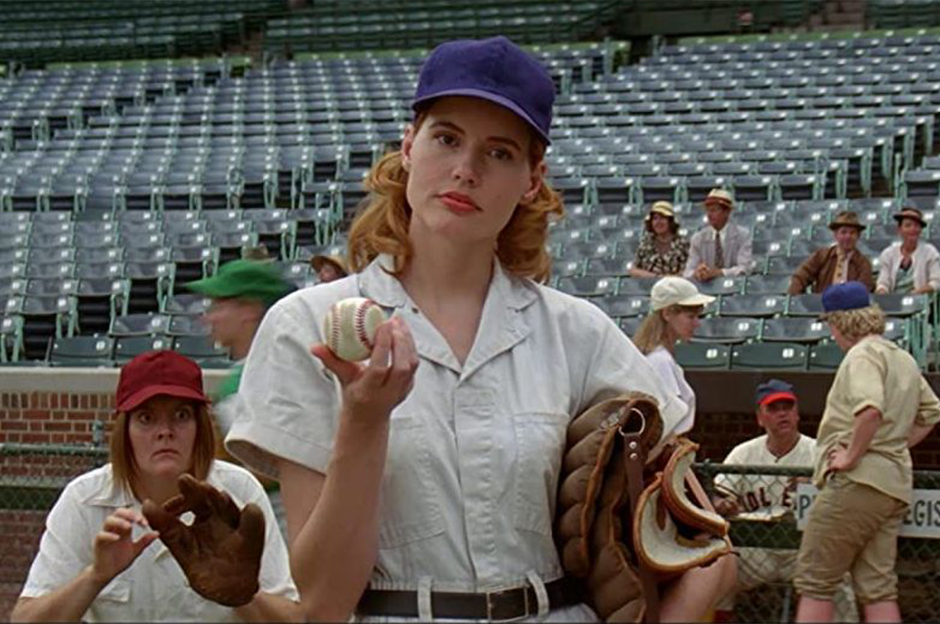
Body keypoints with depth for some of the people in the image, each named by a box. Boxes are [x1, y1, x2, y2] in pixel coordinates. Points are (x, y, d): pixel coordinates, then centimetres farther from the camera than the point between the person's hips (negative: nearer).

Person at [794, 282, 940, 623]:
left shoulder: (863, 354, -10)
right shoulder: (904, 359, 19)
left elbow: (870, 409, -27)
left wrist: (852, 455, -19)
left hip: (855, 481, -9)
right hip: (896, 484, 9)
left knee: (814, 581, -4)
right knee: (878, 588, 7)